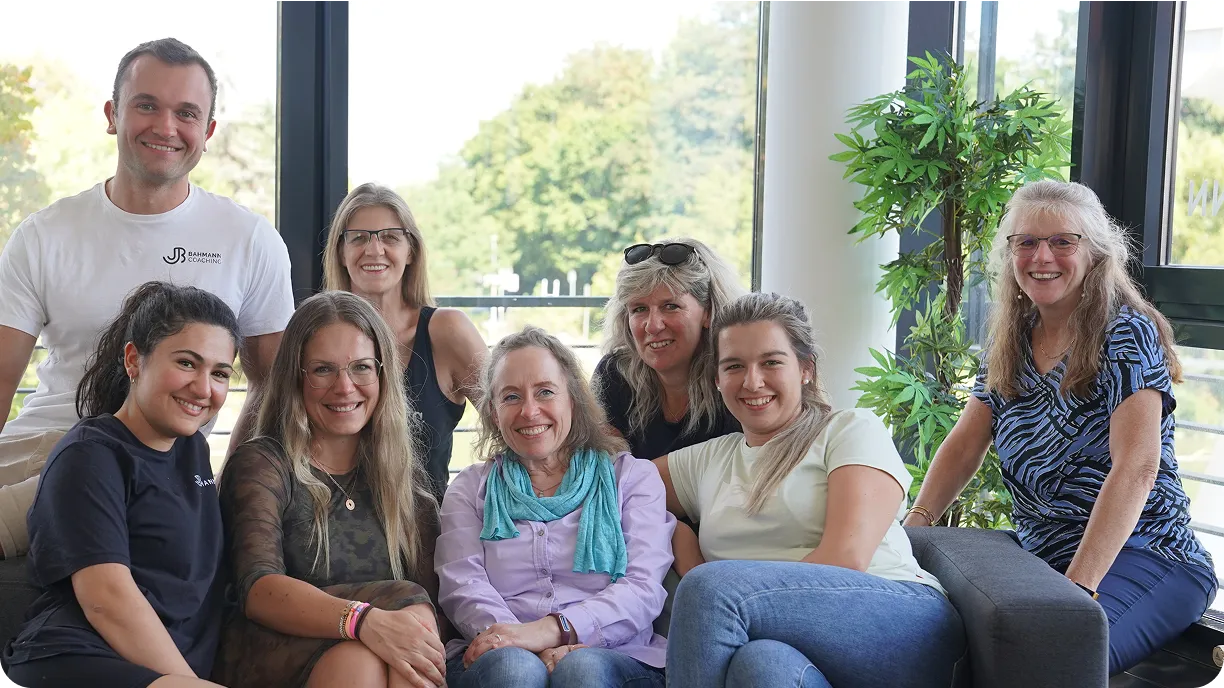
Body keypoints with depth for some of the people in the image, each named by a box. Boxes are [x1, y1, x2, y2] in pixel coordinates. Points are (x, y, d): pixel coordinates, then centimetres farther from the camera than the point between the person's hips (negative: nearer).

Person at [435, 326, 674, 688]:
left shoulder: (632, 477, 15)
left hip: (617, 659, -1)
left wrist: (550, 629, -18)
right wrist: (533, 650, -19)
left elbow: (644, 588, 0)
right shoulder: (471, 489, 19)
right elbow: (462, 587, 2)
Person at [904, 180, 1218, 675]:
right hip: (1042, 555, 6)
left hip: (1139, 555, -6)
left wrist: (1079, 585, -28)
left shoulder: (1126, 333, -10)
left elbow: (1137, 467, -20)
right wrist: (915, 522, -9)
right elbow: (965, 444, 10)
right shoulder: (1010, 343, 11)